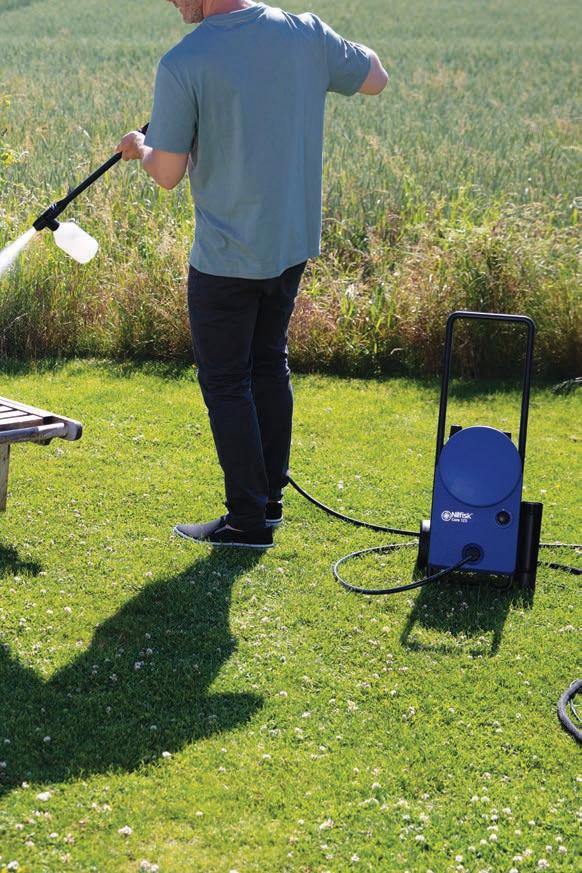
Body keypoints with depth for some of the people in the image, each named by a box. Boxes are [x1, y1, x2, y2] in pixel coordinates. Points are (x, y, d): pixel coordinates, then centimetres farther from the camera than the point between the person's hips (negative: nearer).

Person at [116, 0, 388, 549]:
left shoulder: (182, 65, -19)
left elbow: (168, 174, -13)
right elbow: (376, 79, 13)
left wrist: (140, 149, 8)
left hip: (226, 257, -6)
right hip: (292, 242, 6)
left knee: (225, 383, 6)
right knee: (268, 365, 21)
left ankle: (248, 520, 11)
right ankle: (269, 497, 30)